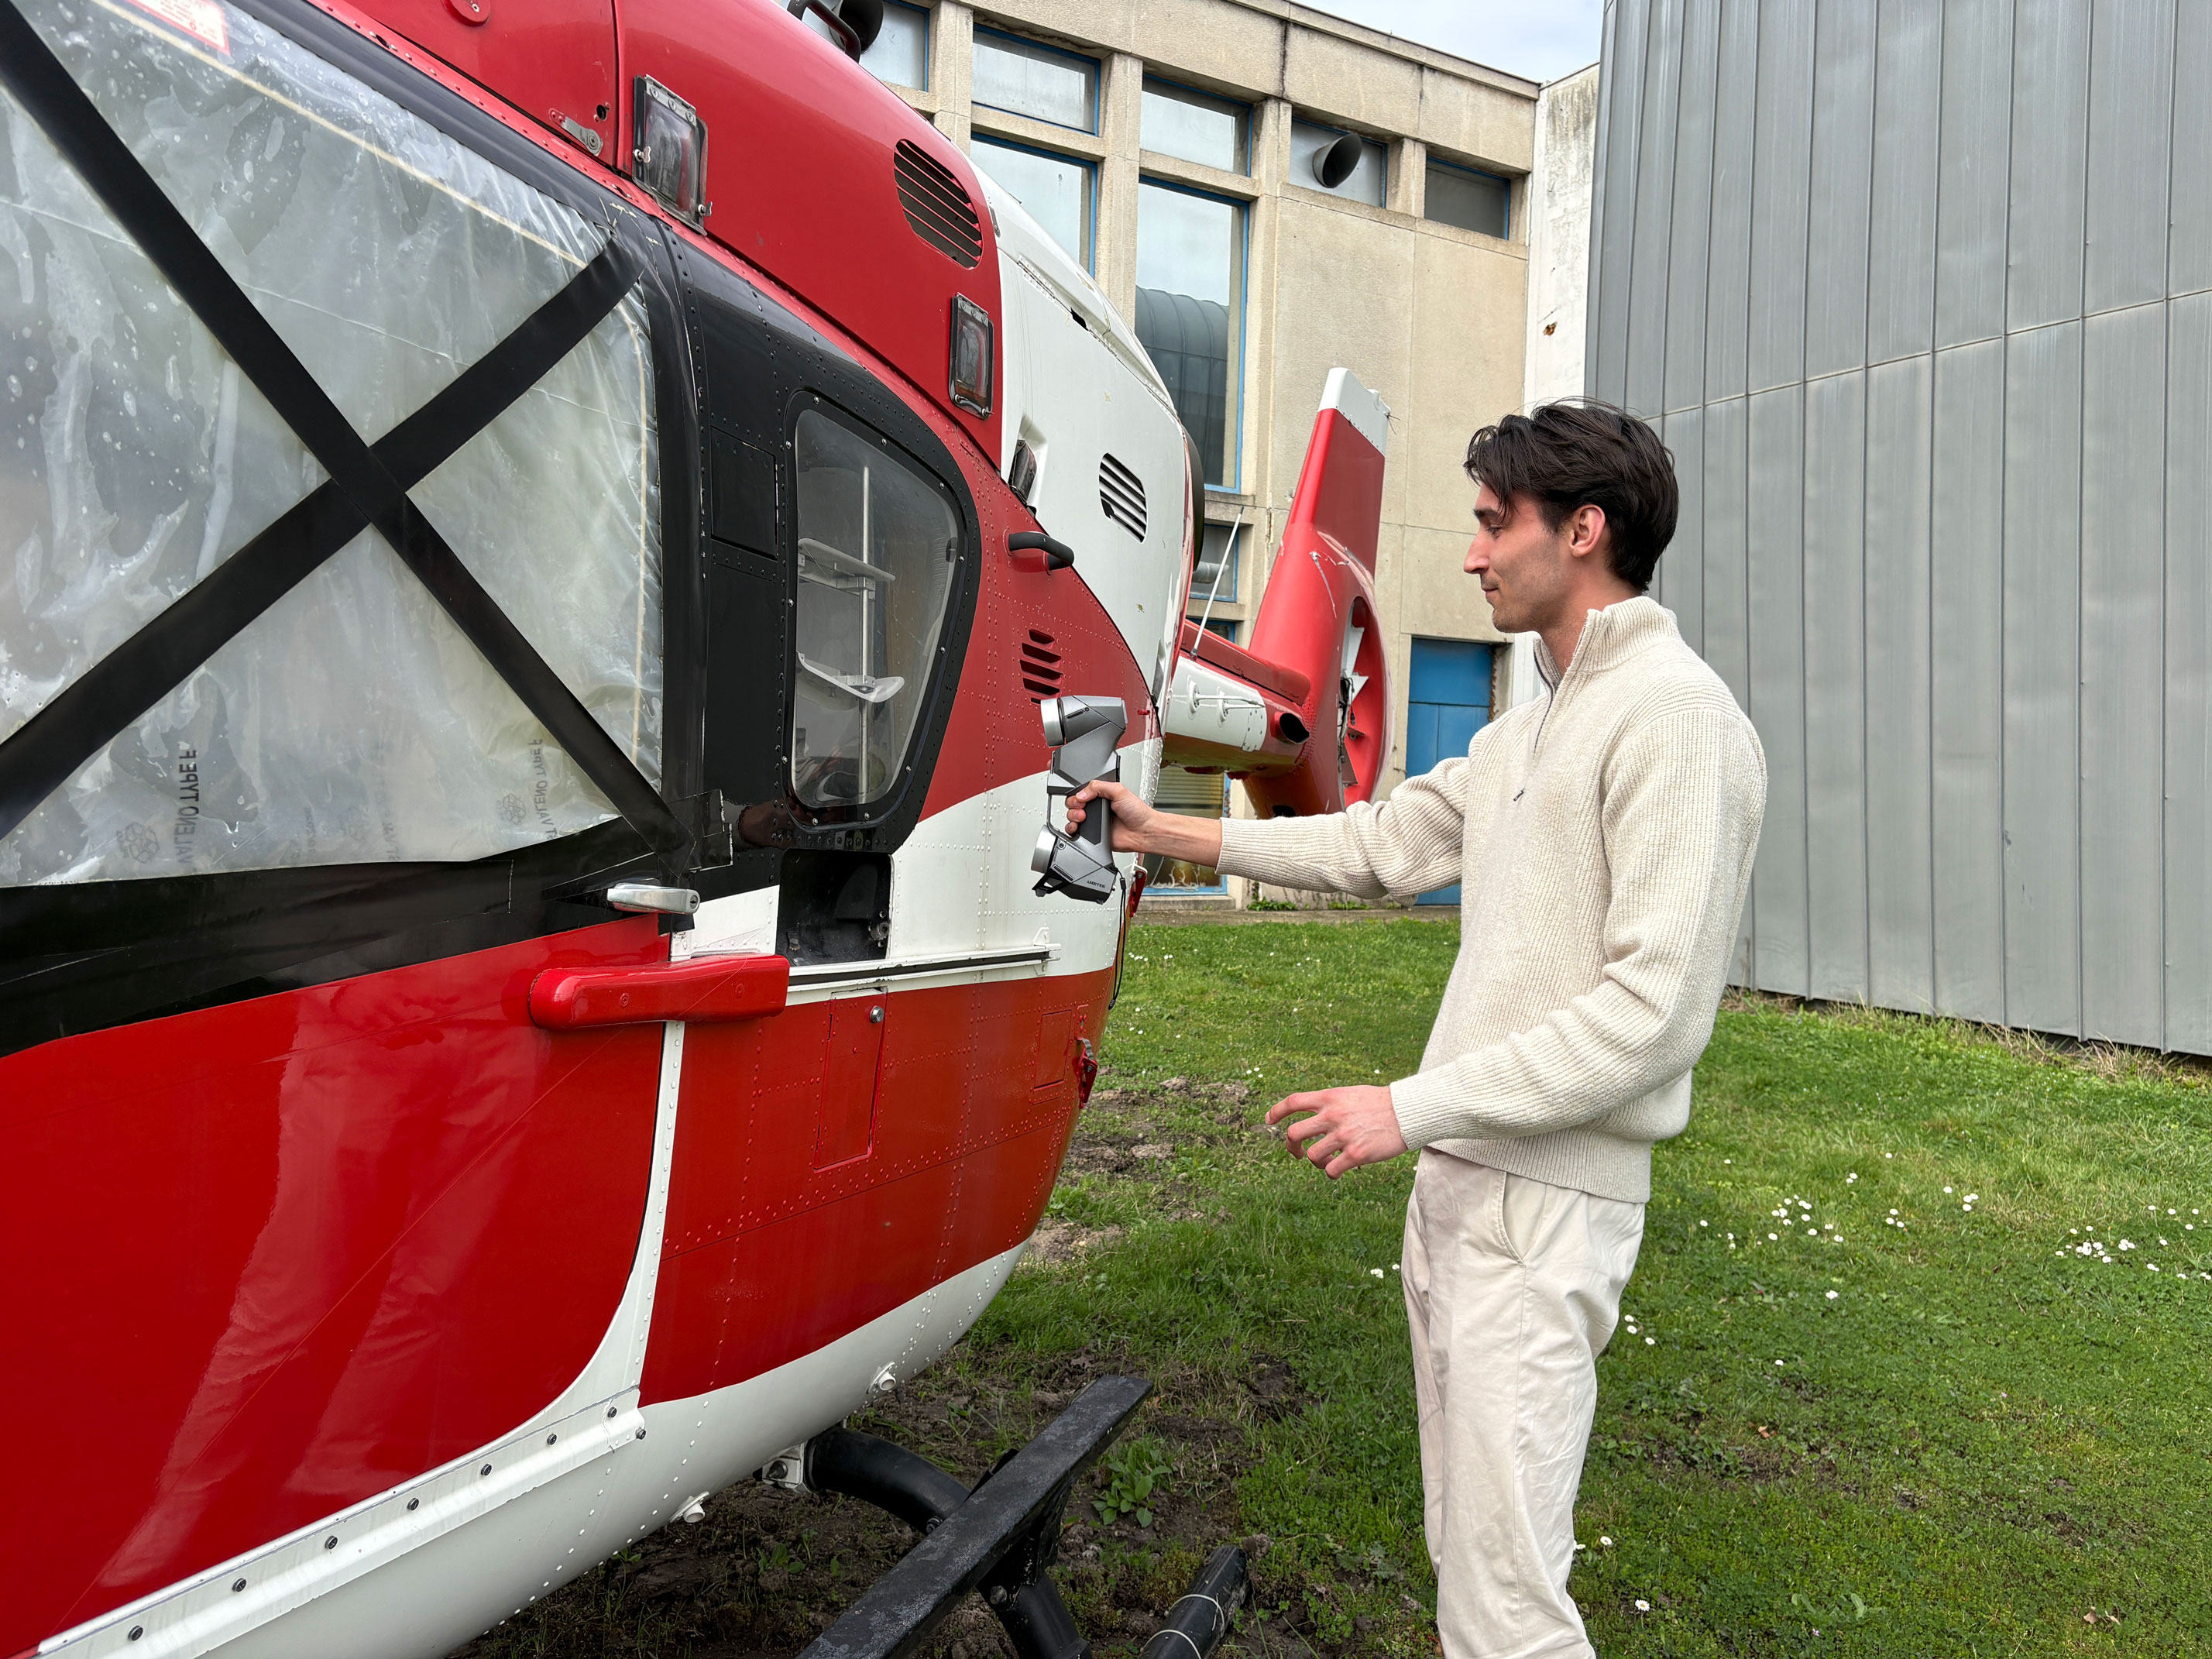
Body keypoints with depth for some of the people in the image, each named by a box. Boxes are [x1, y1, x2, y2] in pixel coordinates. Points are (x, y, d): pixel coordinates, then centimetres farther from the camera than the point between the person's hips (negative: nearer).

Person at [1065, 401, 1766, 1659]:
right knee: (1466, 1547, 20)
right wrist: (1171, 832, 18)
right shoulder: (1530, 728, 15)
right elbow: (1385, 843, 21)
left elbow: (1657, 1009, -22)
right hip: (1459, 1178, 9)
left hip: (1546, 1201, -9)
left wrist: (1413, 1106, -19)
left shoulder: (1677, 717, -15)